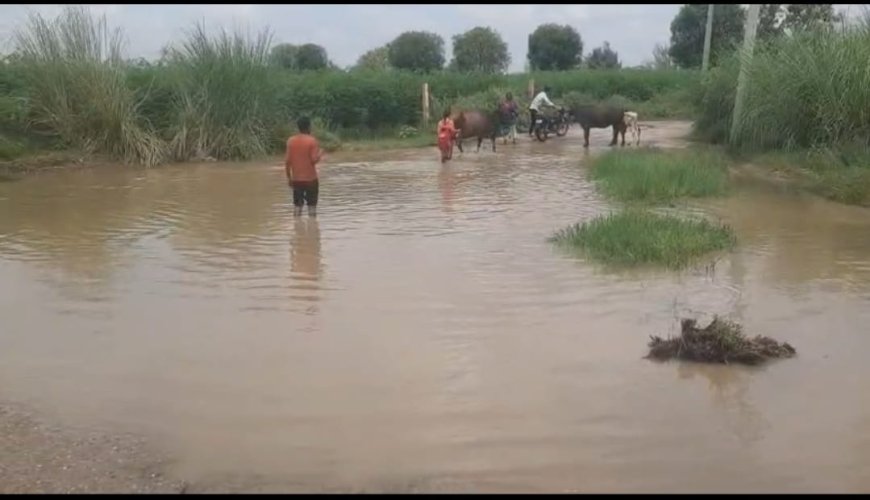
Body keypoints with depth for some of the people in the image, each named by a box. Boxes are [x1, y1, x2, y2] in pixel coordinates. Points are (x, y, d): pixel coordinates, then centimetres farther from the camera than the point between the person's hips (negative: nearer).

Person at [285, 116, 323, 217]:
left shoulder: (291, 141, 1)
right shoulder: (312, 140, -10)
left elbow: (287, 161, 0)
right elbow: (314, 160, -14)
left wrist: (289, 177, 9)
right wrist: (320, 154, 7)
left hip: (296, 179, 3)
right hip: (310, 178, -3)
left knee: (297, 204, 11)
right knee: (312, 205, 5)